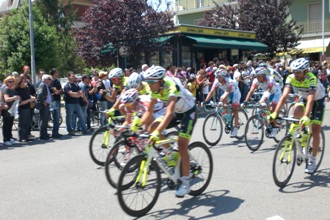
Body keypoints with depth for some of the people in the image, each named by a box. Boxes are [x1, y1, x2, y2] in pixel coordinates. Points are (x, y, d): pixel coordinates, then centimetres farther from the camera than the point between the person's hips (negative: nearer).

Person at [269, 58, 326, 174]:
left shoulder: (311, 79, -36)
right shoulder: (291, 78, -25)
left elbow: (311, 99, -47)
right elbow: (284, 96, -33)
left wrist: (306, 117, -61)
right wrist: (275, 113, -46)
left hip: (317, 100, -3)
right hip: (303, 98, 4)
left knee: (315, 132, -8)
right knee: (296, 112, -31)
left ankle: (313, 160, 6)